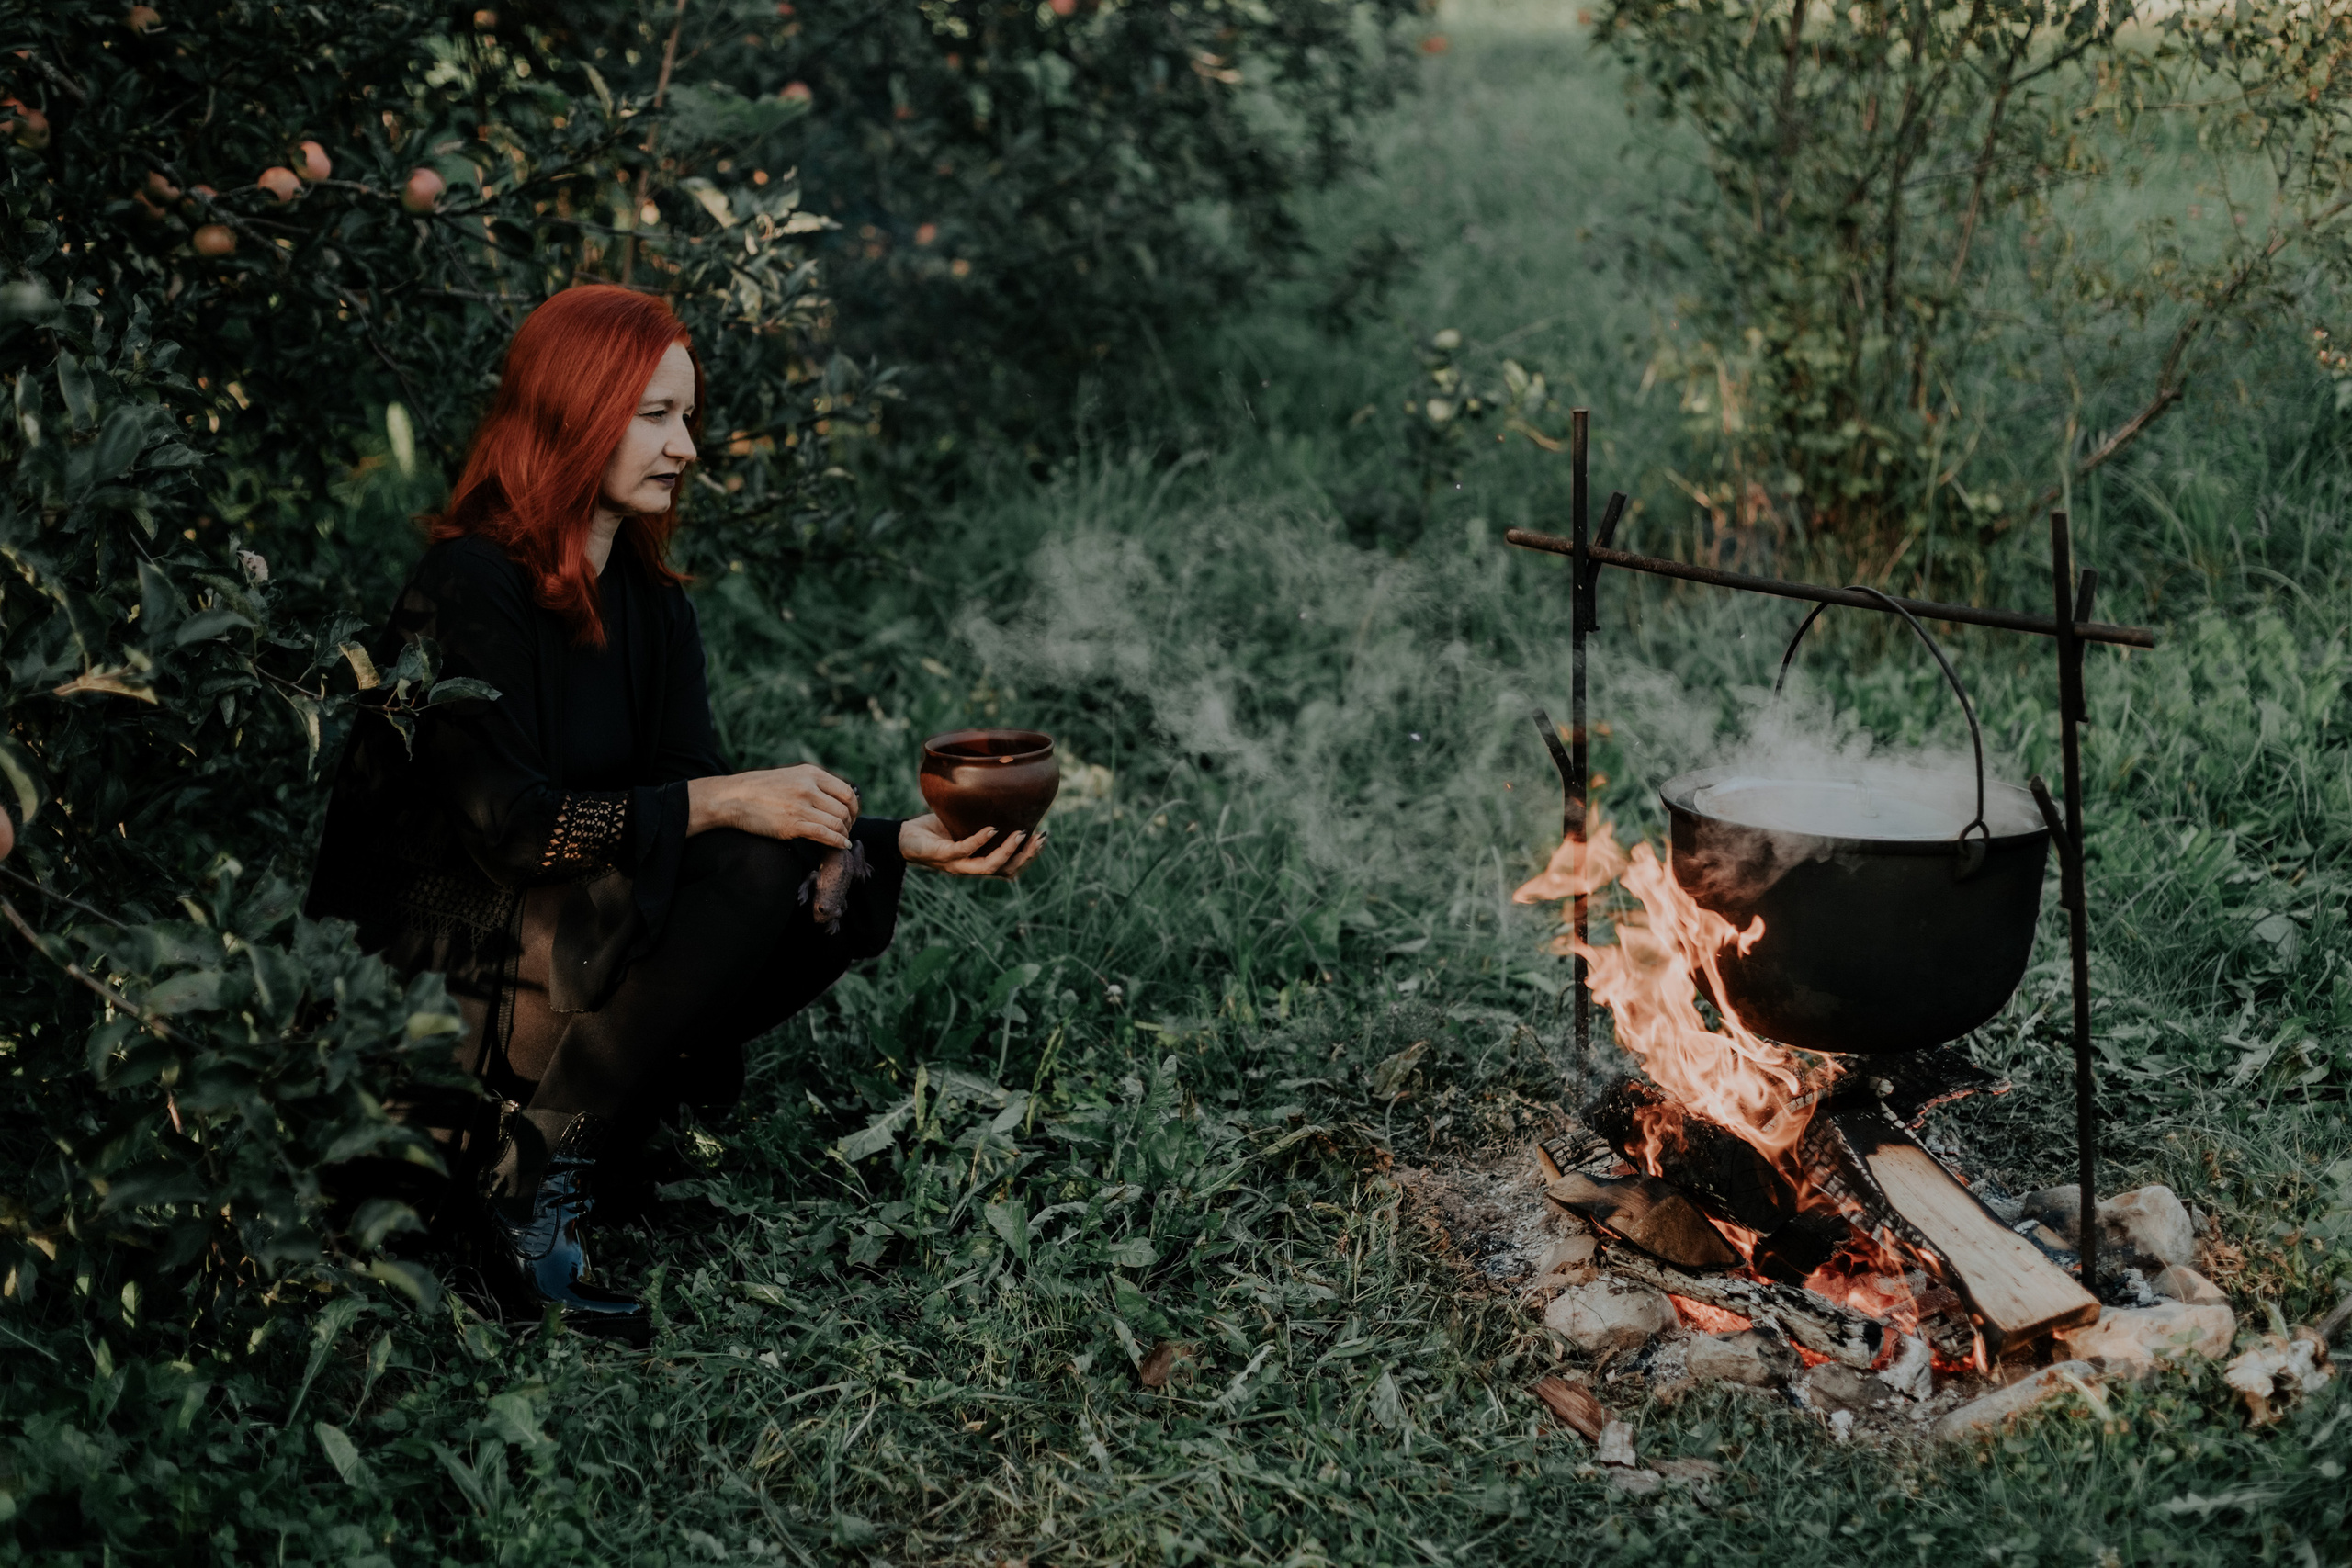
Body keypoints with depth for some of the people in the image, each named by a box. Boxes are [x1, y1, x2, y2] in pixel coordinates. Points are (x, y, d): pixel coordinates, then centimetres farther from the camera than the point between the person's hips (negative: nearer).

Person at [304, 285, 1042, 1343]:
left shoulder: (650, 603, 9)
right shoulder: (469, 588, -15)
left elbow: (692, 788, 2)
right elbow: (507, 824, -23)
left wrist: (905, 845, -11)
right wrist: (721, 802, -27)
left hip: (583, 951, 8)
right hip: (432, 968, -8)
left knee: (834, 885, -12)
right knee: (755, 870, -26)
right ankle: (533, 1188, -19)